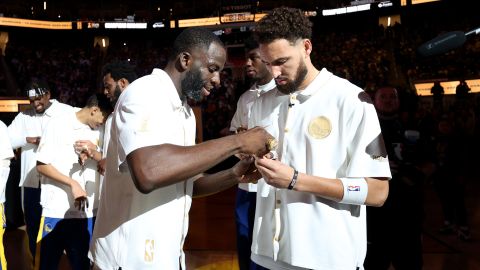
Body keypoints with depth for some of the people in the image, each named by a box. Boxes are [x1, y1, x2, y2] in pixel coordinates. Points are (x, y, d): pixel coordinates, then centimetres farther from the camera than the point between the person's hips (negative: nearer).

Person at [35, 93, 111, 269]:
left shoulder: (100, 131, 6)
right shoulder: (58, 125, -6)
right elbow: (41, 165, -6)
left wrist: (93, 152, -11)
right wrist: (72, 183, -16)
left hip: (87, 210, 4)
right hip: (57, 210, -3)